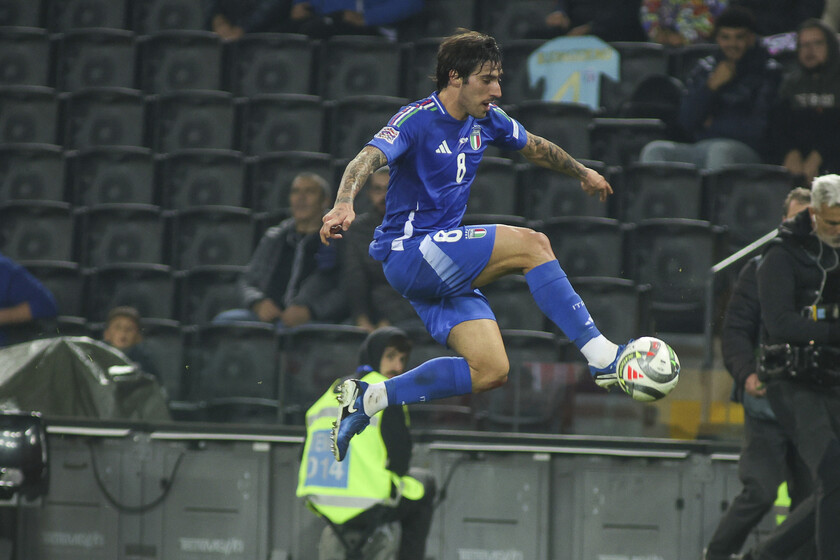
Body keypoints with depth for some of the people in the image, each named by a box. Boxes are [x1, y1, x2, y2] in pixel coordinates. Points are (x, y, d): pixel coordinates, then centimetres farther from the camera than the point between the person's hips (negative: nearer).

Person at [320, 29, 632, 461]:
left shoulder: (486, 120, 9)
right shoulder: (417, 120, -14)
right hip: (407, 253, -9)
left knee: (491, 371, -6)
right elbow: (368, 159, -31)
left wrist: (583, 174, 43)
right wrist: (344, 204, -51)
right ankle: (601, 356, -20)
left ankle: (369, 398, 1)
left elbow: (535, 147, 29)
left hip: (444, 270, 9)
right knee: (531, 245, -21)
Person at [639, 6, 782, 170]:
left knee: (719, 150, -39)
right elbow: (686, 121, 6)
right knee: (655, 150, -22)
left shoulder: (768, 72, 3)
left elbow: (760, 129, -5)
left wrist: (713, 123, 5)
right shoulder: (705, 68, 16)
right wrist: (711, 86, -6)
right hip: (700, 148, 5)